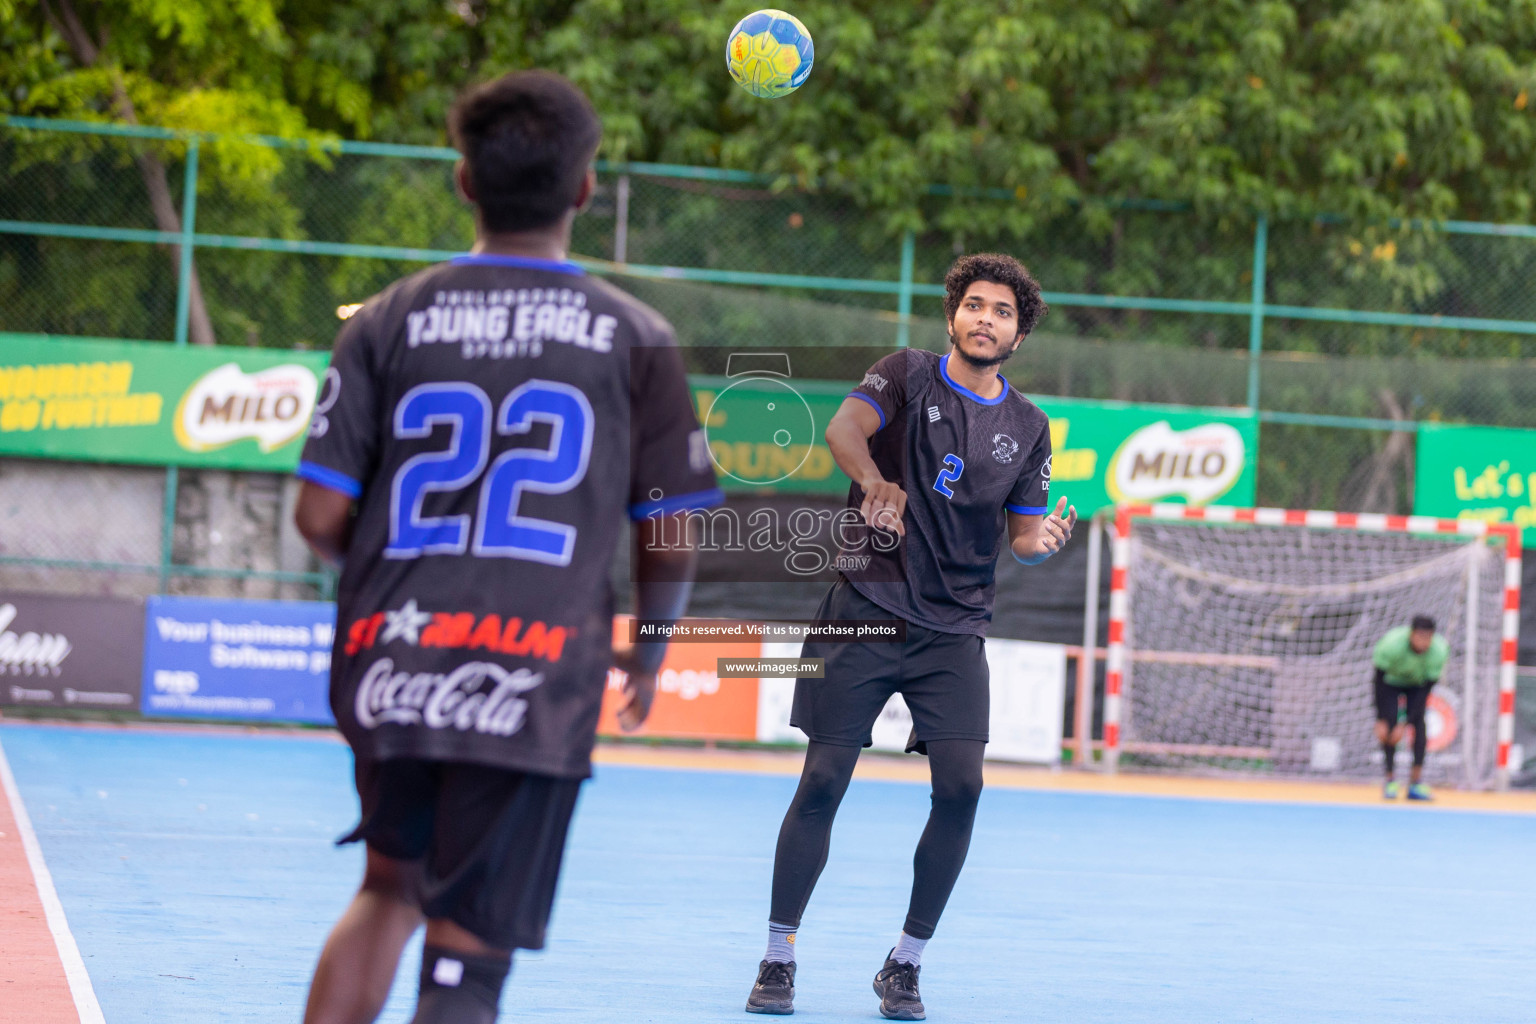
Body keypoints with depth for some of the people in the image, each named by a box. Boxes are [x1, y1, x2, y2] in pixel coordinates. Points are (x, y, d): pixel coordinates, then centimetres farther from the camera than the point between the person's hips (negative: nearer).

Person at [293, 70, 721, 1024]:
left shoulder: (389, 321, 5)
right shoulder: (636, 339, 2)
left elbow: (321, 519, 2)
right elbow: (671, 545, 3)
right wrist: (648, 652, 23)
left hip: (390, 669, 3)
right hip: (533, 692, -3)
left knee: (391, 889, 25)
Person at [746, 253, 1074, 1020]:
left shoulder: (1028, 429, 12)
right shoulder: (908, 375, 1)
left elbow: (1021, 535, 13)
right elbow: (843, 429, -16)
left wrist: (1043, 542, -10)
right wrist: (875, 482, -35)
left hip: (954, 630, 3)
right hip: (865, 611, -3)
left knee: (961, 785, -10)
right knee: (823, 780, -4)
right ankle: (777, 959, 8)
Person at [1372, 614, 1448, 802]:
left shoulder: (1439, 651, -31)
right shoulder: (1392, 645, -36)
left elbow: (1426, 692, -26)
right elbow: (1379, 683, -26)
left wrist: (1405, 724, -28)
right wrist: (1381, 721, -27)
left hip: (1417, 684, 1)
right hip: (1390, 680, -1)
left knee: (1419, 724, -17)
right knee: (1389, 724, -19)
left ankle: (1416, 783, -14)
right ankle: (1390, 779, -9)